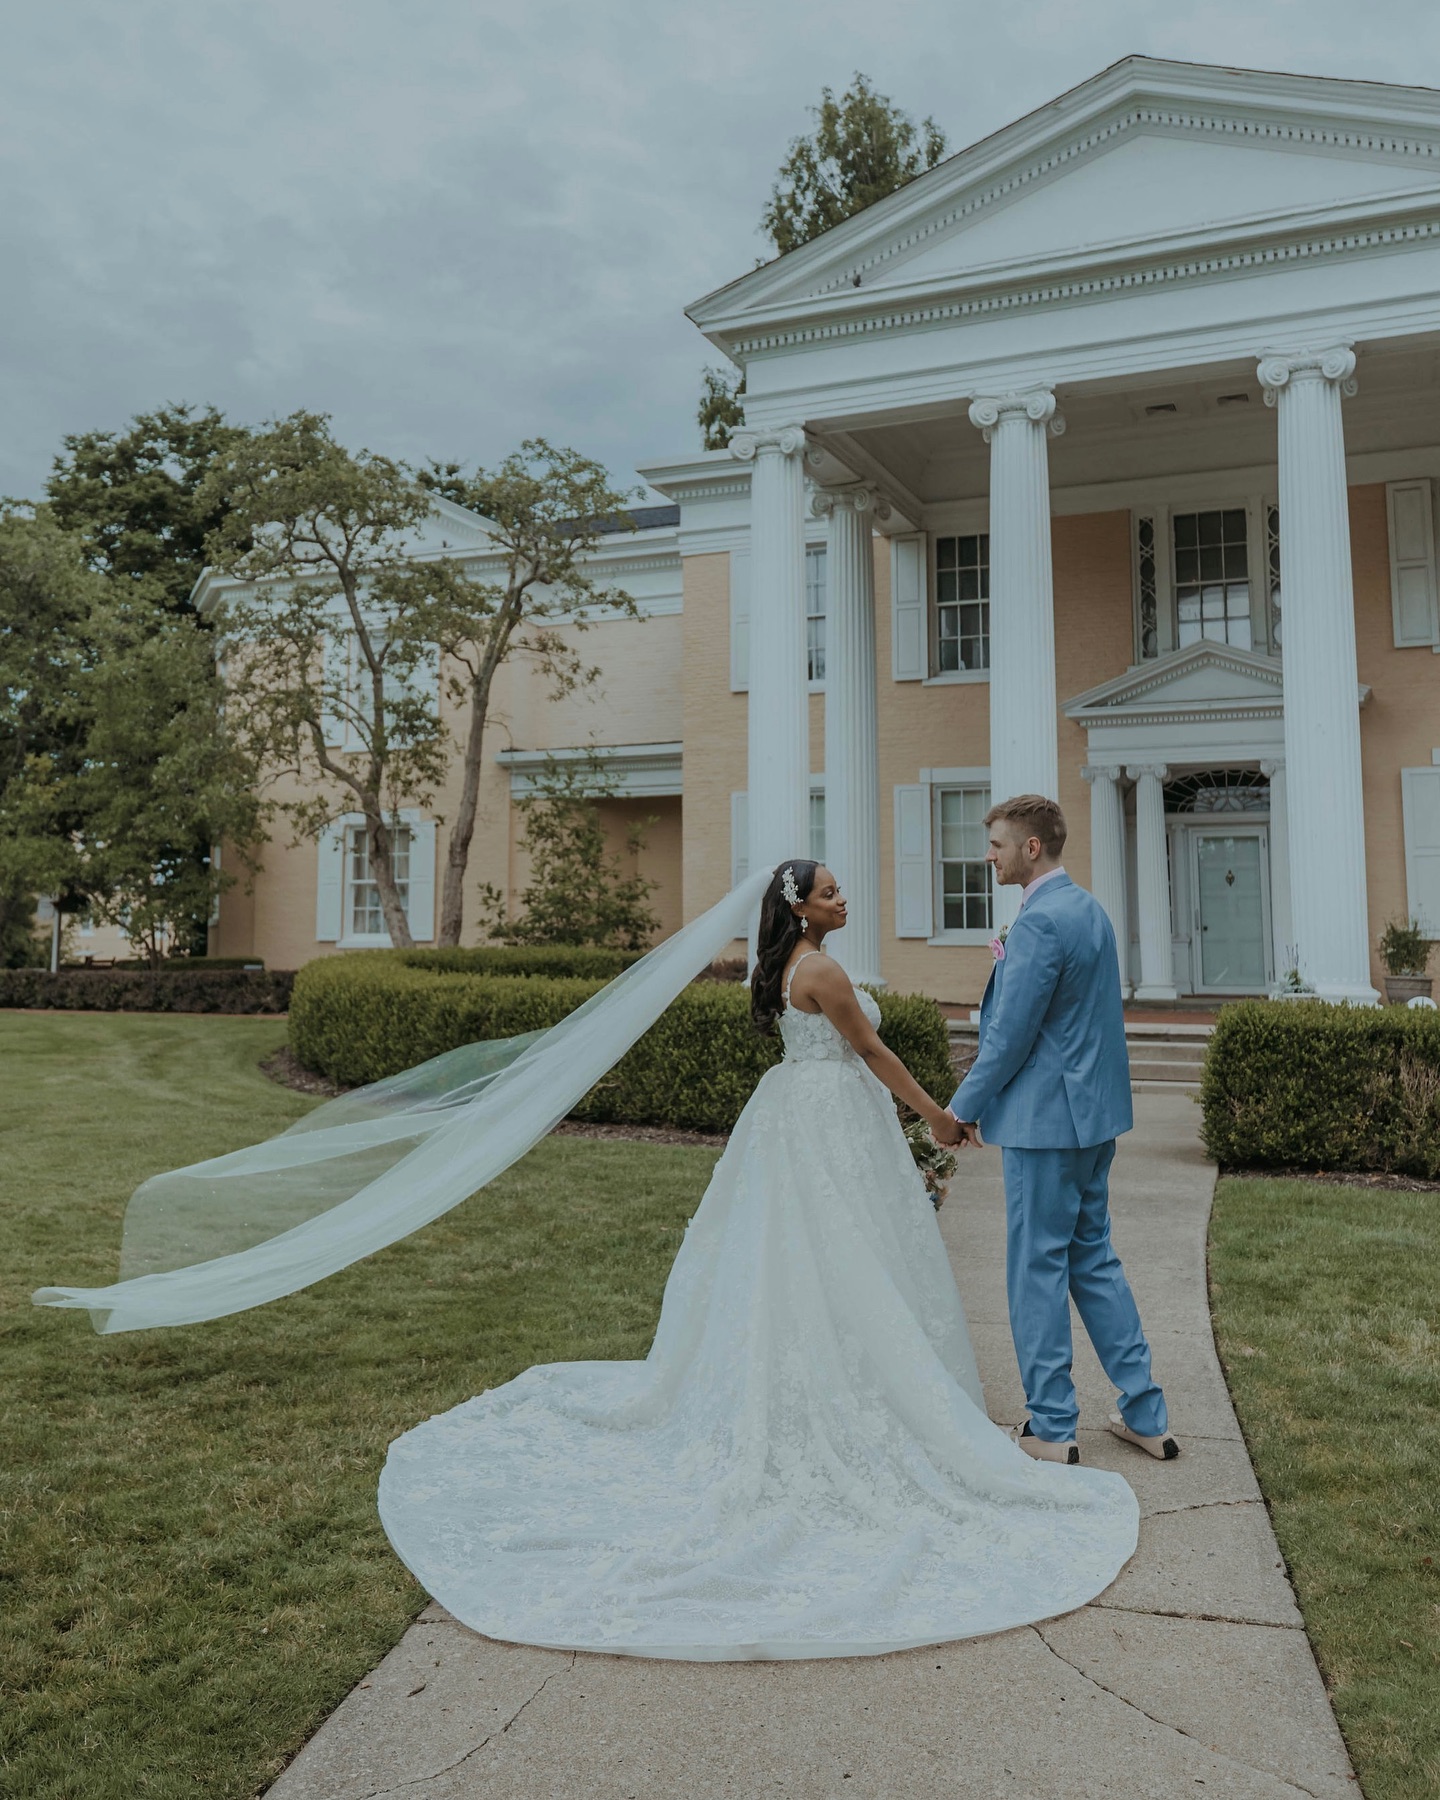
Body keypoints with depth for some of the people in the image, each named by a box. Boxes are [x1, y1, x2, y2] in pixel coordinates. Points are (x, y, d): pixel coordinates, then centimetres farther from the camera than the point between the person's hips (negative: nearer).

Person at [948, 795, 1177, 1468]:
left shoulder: (1039, 921, -20)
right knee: (1093, 1257, 18)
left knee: (1038, 1267, 3)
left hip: (1045, 1118, -10)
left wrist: (965, 1105, -8)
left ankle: (1051, 1427, 14)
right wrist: (1010, 964, 7)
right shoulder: (1090, 908, 11)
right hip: (1095, 1112, 10)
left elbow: (1011, 1035, -19)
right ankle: (1146, 1415, 24)